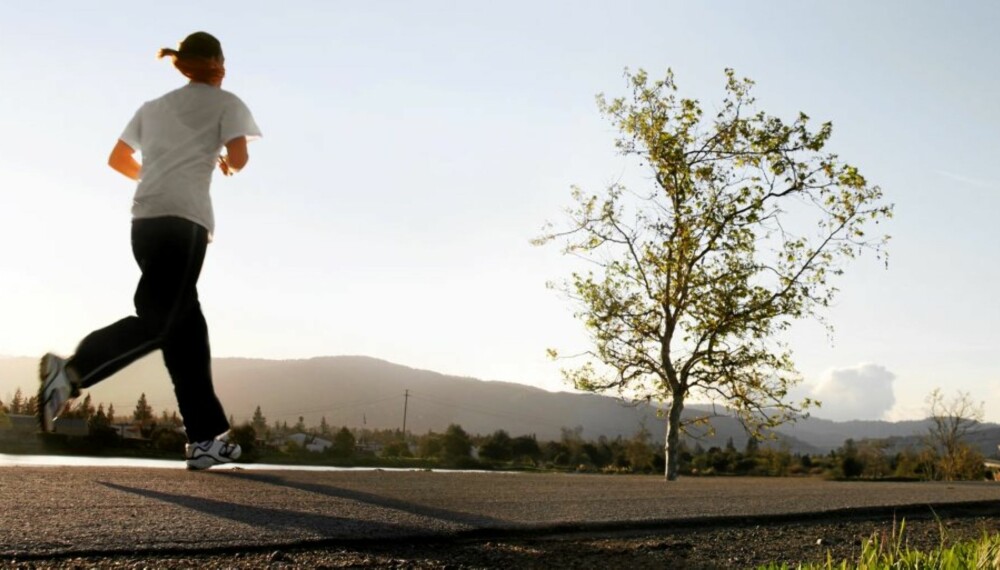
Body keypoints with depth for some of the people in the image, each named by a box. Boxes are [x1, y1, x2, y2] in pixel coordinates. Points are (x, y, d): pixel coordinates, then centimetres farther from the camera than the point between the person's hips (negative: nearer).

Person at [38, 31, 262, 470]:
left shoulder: (154, 106, 27)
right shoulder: (225, 102, 12)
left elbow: (118, 160, 26)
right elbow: (239, 158, -1)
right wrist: (227, 165, 22)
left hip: (145, 217, 6)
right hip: (184, 217, -6)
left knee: (186, 324, 6)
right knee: (156, 322, -13)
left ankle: (206, 437, 5)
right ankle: (71, 372, -36)